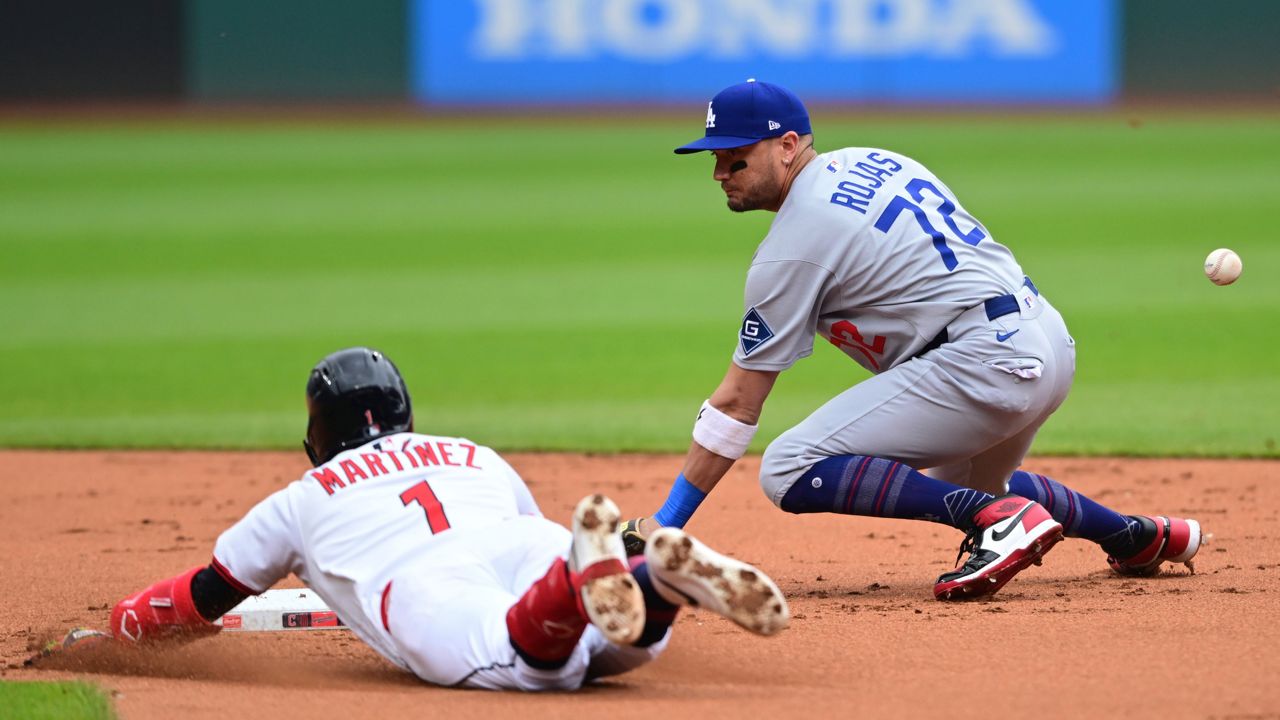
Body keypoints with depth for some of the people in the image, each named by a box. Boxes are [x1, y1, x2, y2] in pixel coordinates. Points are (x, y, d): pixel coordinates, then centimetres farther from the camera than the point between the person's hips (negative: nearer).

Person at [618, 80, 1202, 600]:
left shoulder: (791, 246, -7)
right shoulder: (877, 162, 17)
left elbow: (737, 403, -7)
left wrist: (663, 526, -3)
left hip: (983, 359, -10)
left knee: (790, 471, -15)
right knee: (961, 488, 37)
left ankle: (1001, 519, -20)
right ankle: (1140, 536, 37)